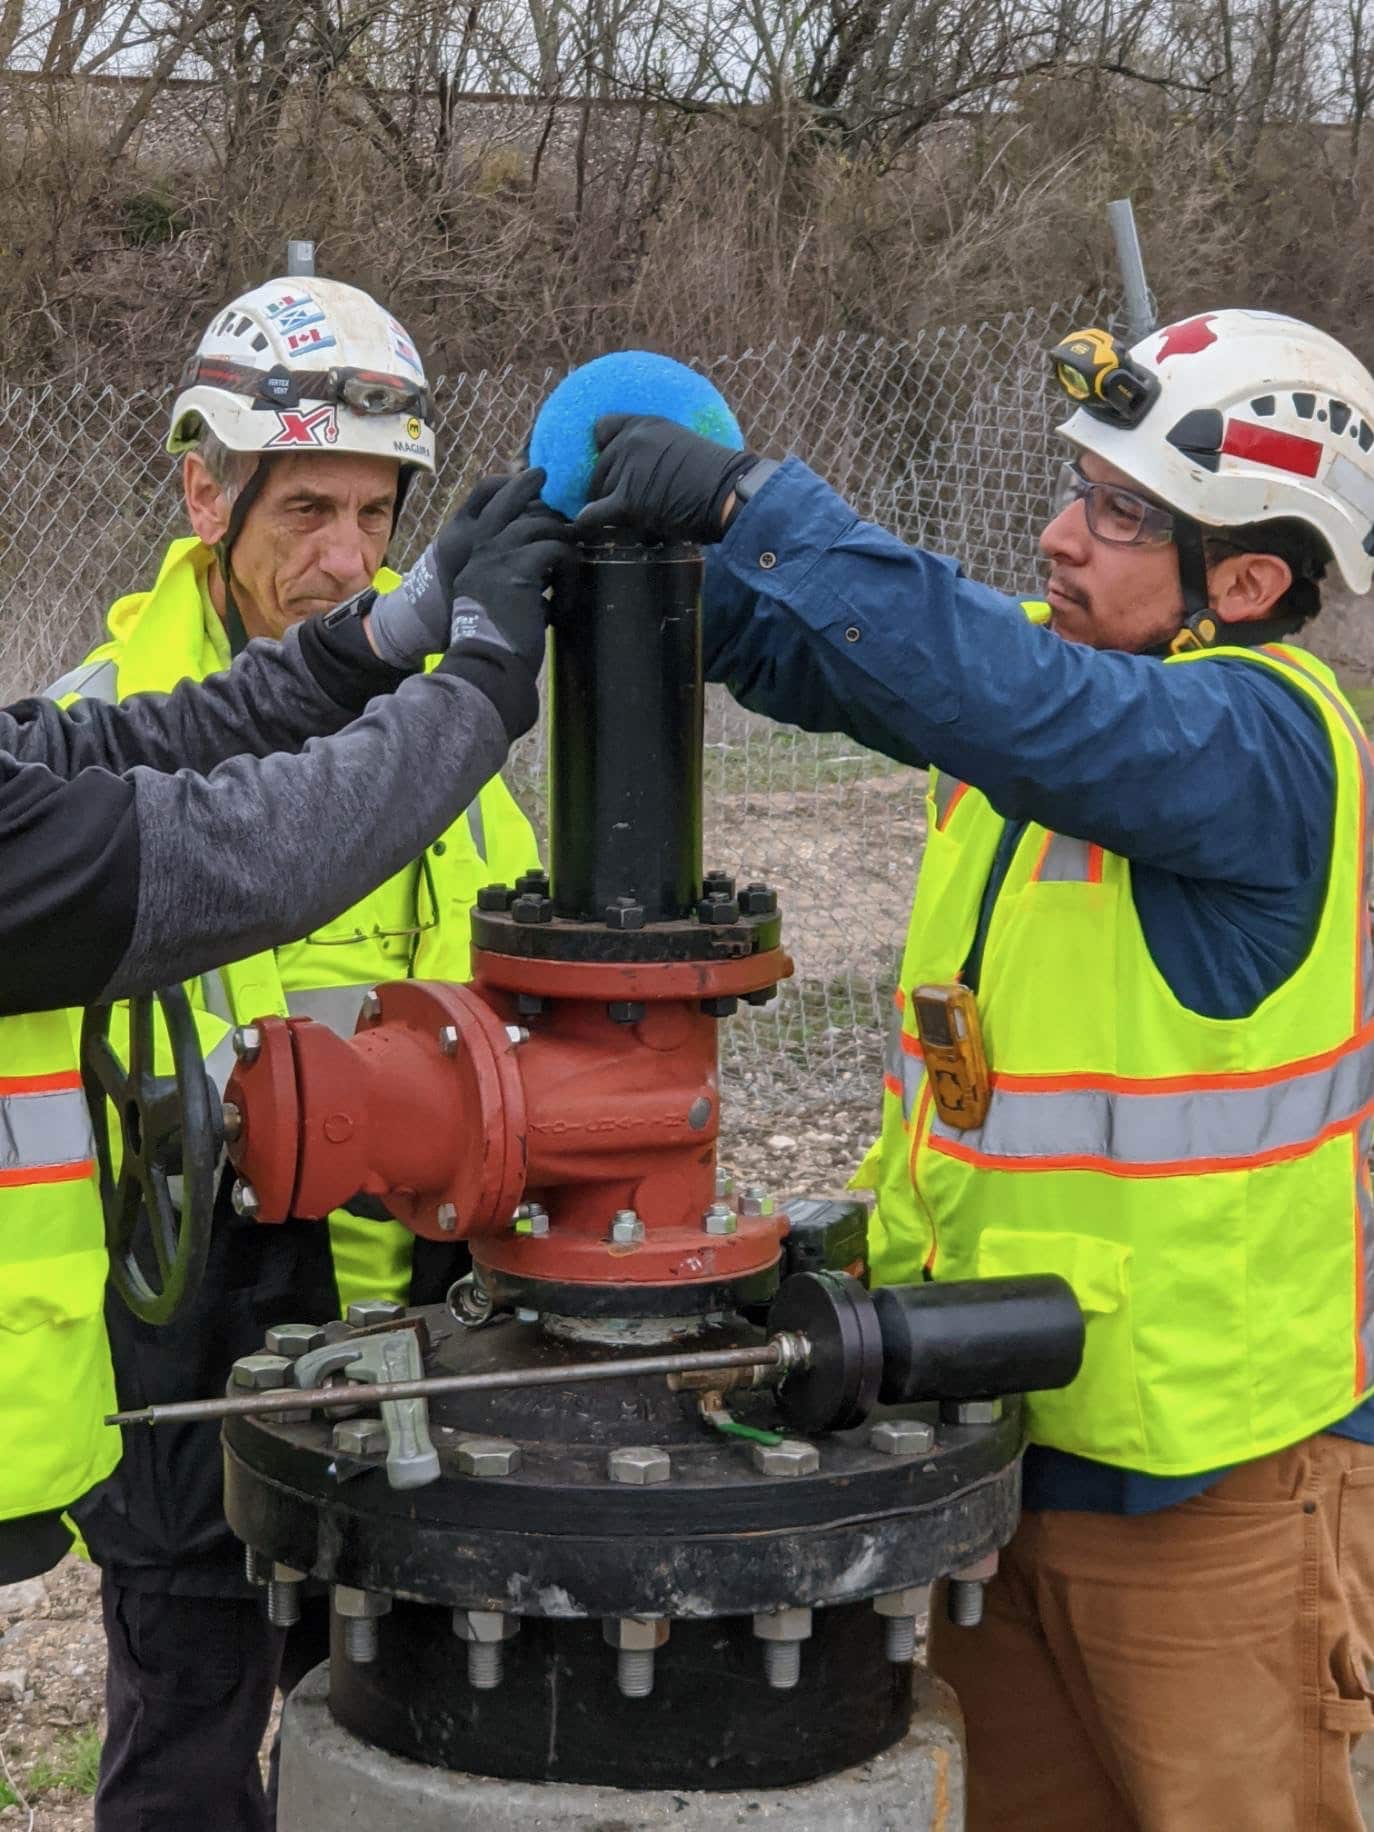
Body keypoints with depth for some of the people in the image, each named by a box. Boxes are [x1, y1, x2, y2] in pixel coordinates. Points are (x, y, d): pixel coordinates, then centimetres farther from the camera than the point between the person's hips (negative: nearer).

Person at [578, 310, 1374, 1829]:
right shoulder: (1046, 650, 4)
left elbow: (1010, 702, -38)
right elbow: (805, 651, 5)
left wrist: (751, 501, -36)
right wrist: (659, 529, -15)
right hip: (984, 1425, 8)